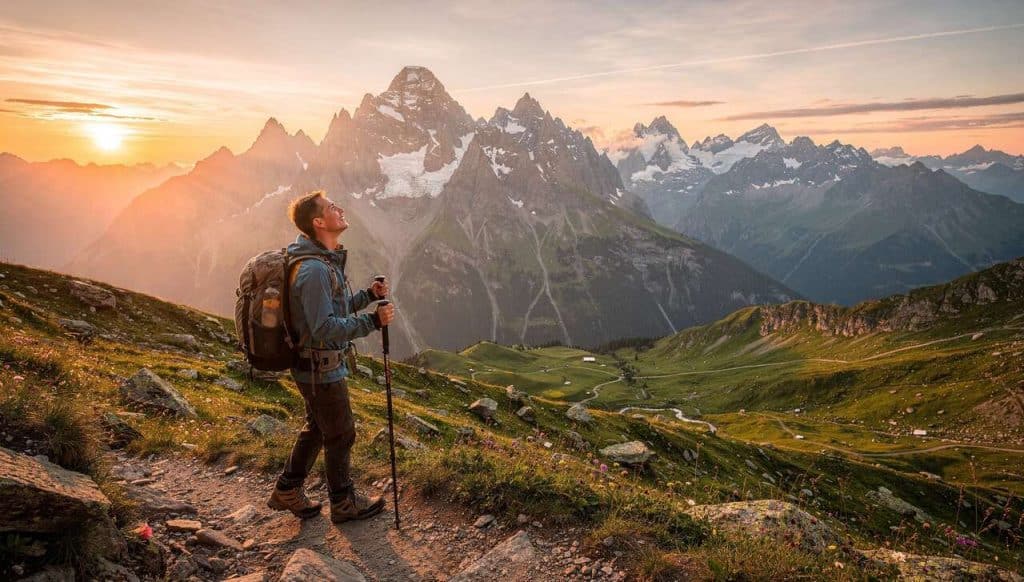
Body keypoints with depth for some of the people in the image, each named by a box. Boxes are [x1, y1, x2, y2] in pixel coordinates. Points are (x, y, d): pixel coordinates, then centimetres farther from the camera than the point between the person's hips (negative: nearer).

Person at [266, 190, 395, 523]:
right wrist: (373, 321, -29)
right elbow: (325, 328, -29)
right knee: (341, 434, 7)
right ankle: (344, 504, 26)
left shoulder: (325, 261, 8)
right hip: (320, 368, -10)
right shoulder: (314, 270, -26)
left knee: (317, 428, 23)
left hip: (317, 366, 10)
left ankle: (287, 491, 37)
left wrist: (368, 295, 5)